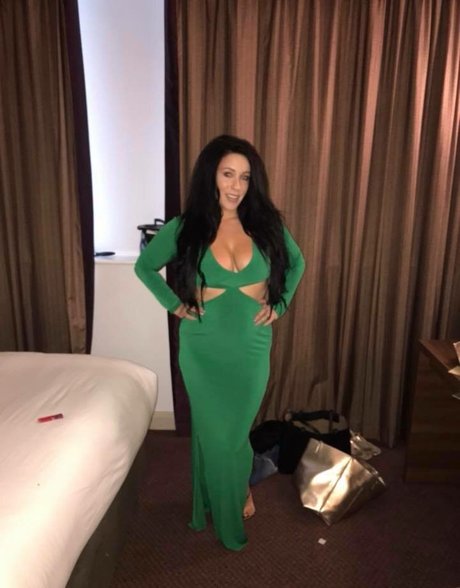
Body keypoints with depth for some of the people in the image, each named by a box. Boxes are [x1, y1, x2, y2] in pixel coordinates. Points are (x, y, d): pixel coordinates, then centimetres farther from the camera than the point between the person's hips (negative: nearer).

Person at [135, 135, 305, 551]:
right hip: (202, 348, -1)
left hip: (252, 345, 1)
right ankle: (222, 509, 39)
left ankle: (239, 488, 47)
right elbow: (145, 266, 6)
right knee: (213, 431, 11)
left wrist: (279, 304, 3)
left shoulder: (266, 224, -4)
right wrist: (174, 304, -3)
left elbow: (296, 263, 13)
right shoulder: (184, 228, -8)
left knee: (236, 429, 14)